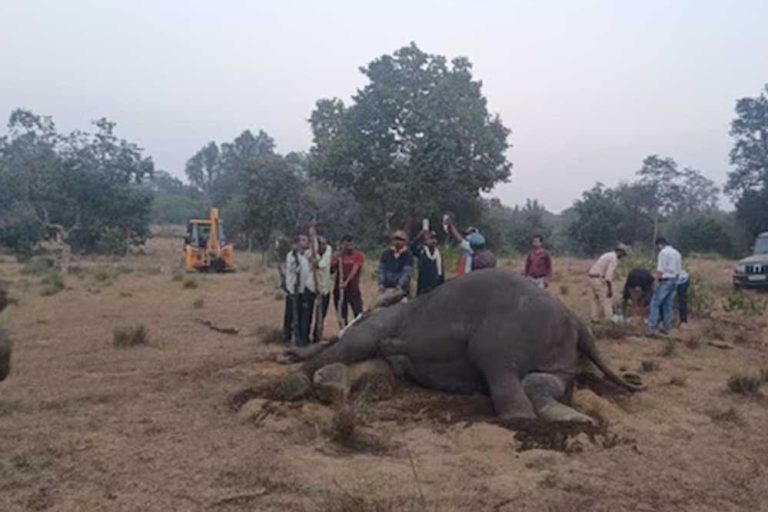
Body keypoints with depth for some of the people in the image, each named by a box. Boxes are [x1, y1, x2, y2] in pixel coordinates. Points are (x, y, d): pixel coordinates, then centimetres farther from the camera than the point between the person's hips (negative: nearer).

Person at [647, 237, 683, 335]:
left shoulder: (663, 252, -10)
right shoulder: (677, 253, 15)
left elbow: (660, 270, -16)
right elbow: (679, 270, 14)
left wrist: (656, 282, -14)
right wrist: (675, 280, 16)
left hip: (665, 280, -8)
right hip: (674, 281, 8)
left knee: (655, 304, -6)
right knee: (668, 305, 13)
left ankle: (652, 328, -11)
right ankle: (666, 327, 16)